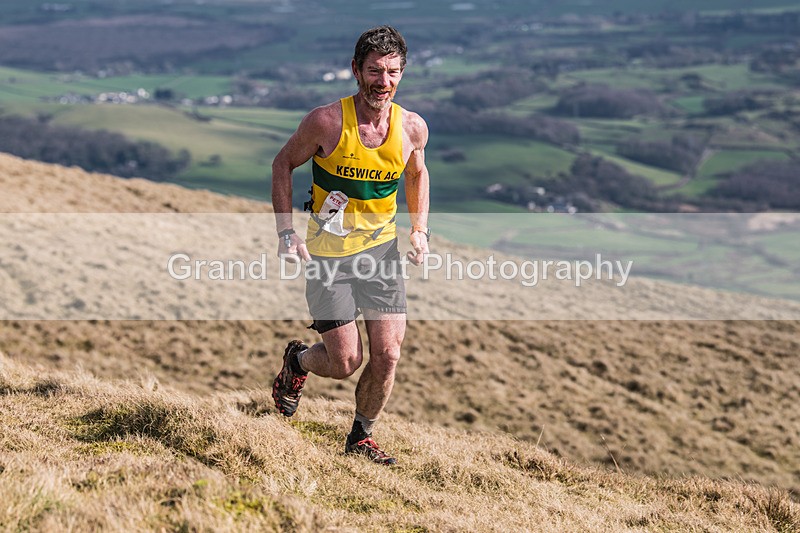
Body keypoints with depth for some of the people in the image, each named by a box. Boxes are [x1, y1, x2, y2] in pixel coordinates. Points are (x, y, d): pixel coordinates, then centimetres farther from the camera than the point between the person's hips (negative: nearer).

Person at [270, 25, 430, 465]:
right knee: (345, 362, -2)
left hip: (382, 249, 3)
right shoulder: (327, 121, -18)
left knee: (387, 354, -3)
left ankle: (361, 437, 22)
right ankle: (298, 361, 34)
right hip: (327, 253, -3)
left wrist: (420, 229, 4)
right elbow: (283, 163, -3)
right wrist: (286, 231, -10)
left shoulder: (413, 128, -6)